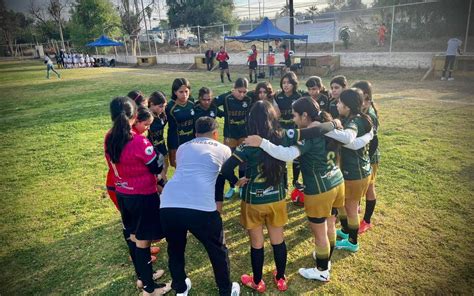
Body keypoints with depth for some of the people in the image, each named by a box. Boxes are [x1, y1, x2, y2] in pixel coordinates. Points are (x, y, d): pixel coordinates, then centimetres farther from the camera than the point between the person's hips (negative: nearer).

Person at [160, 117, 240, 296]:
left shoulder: (182, 148, 25)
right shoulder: (223, 150, 18)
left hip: (168, 205, 4)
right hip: (201, 207, -3)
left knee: (175, 250, 28)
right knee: (218, 250, 21)